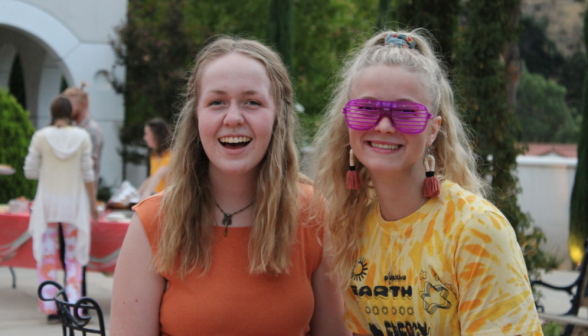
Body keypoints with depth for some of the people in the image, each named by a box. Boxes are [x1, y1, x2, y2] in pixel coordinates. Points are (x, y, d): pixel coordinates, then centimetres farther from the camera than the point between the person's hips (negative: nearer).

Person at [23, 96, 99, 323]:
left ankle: (51, 308, 8)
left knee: (47, 255, 9)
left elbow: (30, 172, -3)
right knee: (74, 257, 9)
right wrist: (93, 203, 5)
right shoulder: (82, 137, -5)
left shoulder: (41, 136, -6)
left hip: (47, 202, 0)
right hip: (74, 202, 0)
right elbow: (88, 174, -4)